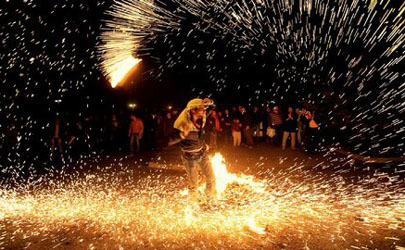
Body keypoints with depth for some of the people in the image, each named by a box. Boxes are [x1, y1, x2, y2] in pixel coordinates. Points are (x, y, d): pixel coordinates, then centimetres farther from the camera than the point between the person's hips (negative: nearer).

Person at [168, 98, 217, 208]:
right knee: (193, 183, 9)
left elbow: (211, 108, 7)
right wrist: (182, 135, -46)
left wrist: (209, 102, -17)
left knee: (211, 179, 12)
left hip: (202, 154, 6)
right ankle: (194, 204, 34)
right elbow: (170, 141, -29)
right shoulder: (183, 124, -28)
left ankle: (211, 202, 36)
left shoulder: (201, 118, -10)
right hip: (190, 157, -6)